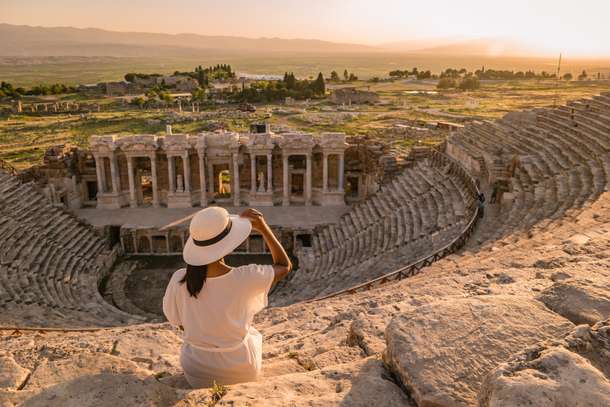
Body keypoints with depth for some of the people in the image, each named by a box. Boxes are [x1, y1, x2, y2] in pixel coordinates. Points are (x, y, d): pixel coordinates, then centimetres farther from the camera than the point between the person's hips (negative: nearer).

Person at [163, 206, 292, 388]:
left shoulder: (179, 280, -23)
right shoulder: (245, 279, -29)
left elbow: (180, 323, -5)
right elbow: (285, 266, -11)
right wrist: (263, 227, -16)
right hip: (242, 372, -1)